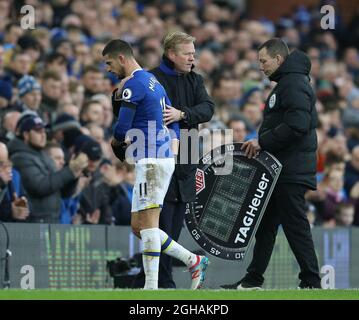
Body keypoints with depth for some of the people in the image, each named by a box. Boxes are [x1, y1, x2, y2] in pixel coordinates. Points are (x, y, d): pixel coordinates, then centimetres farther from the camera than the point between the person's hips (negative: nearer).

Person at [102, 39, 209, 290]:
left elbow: (122, 128, -12)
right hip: (165, 157, 10)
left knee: (147, 224, -10)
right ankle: (194, 261, 10)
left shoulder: (133, 84, -11)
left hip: (152, 161, -10)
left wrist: (116, 142, 9)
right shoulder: (153, 81, 19)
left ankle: (151, 288, -13)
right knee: (138, 226, 10)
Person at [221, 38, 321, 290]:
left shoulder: (295, 84, -14)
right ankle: (253, 280, 19)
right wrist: (261, 144, 12)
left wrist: (262, 142, -19)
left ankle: (311, 282, -3)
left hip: (291, 173, -11)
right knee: (266, 224, 14)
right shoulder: (286, 83, 20)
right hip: (280, 170, 11)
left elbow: (297, 125, -25)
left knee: (296, 226, -7)